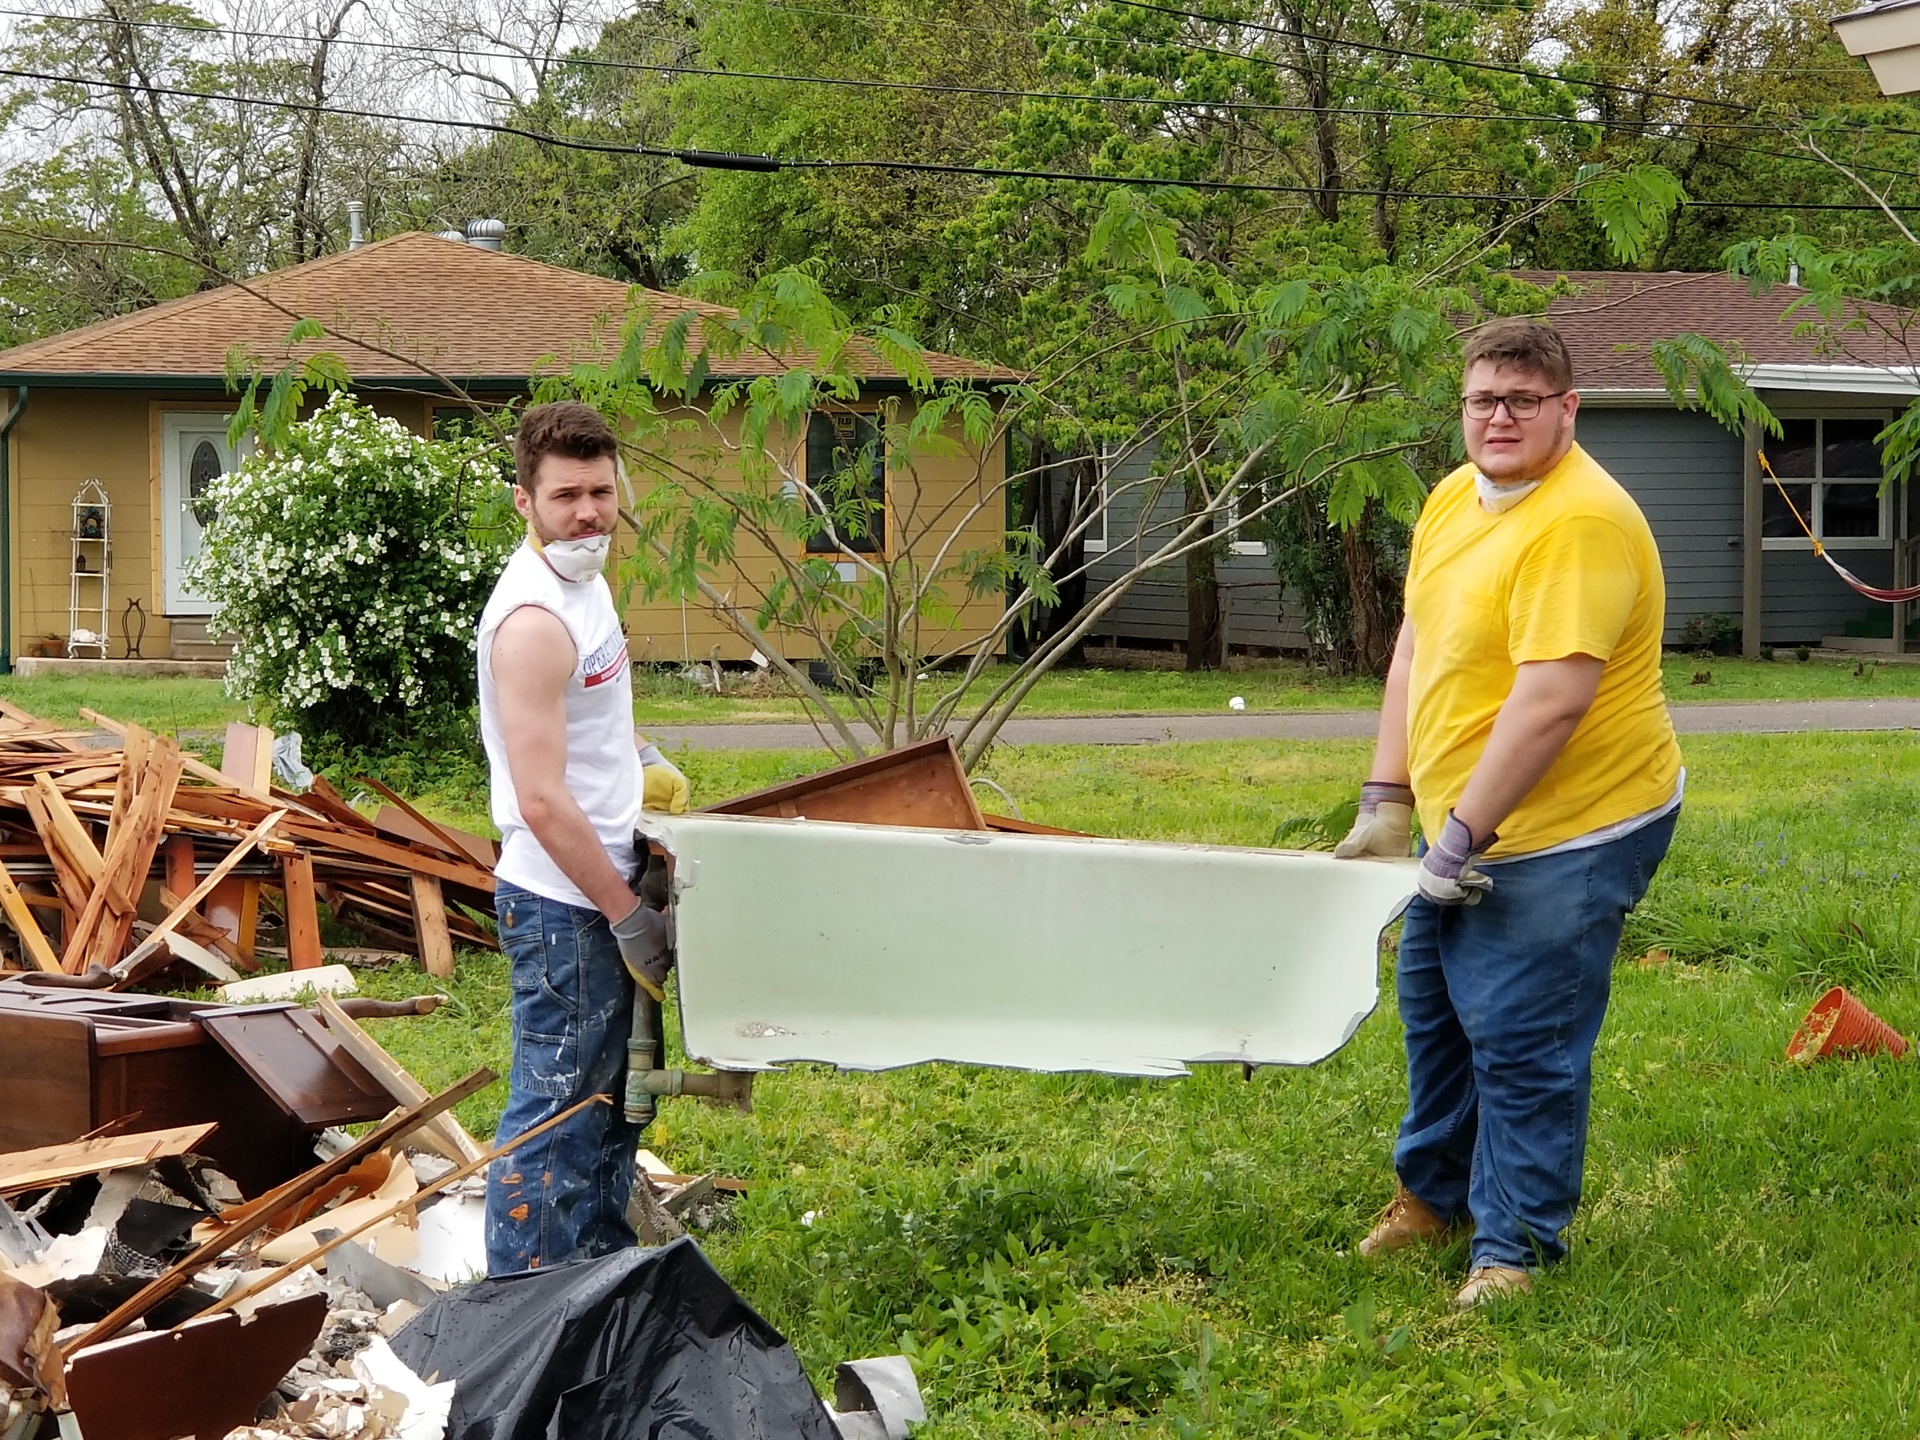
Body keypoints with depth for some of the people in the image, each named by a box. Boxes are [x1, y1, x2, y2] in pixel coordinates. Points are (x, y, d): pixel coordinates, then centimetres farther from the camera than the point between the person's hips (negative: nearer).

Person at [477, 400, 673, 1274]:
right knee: (556, 1114, -4)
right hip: (563, 906, -10)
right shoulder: (534, 618, -22)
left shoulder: (583, 583, 10)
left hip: (598, 891, 10)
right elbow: (541, 801, -24)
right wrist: (627, 914, -20)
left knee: (609, 1104, 19)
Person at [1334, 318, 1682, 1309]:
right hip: (1463, 825, 10)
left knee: (1522, 1041, -6)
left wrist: (1463, 835, -25)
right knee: (1431, 1002, 21)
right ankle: (1434, 1192, 40)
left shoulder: (1580, 522, -23)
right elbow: (1415, 646, 11)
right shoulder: (1454, 497, 6)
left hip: (1569, 831, -9)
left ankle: (1514, 1244, 7)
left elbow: (1551, 701, -28)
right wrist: (1387, 799, 5)